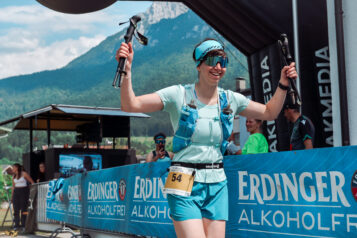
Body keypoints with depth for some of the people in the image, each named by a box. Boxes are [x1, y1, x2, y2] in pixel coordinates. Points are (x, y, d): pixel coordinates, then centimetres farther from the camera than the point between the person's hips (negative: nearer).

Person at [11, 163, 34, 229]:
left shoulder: (24, 174, -3)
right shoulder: (14, 176, 12)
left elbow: (32, 182, -1)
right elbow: (13, 186, 16)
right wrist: (12, 196, 13)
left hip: (24, 191, -5)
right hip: (16, 192, 5)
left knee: (23, 208, -4)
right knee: (16, 209, 1)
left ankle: (23, 224, 1)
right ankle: (17, 224, 7)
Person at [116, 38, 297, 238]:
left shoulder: (230, 99, 7)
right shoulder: (179, 95, -6)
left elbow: (270, 113, 19)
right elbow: (130, 105, -13)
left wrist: (283, 85, 6)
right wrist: (127, 70, -27)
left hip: (217, 185, 5)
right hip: (185, 184, -4)